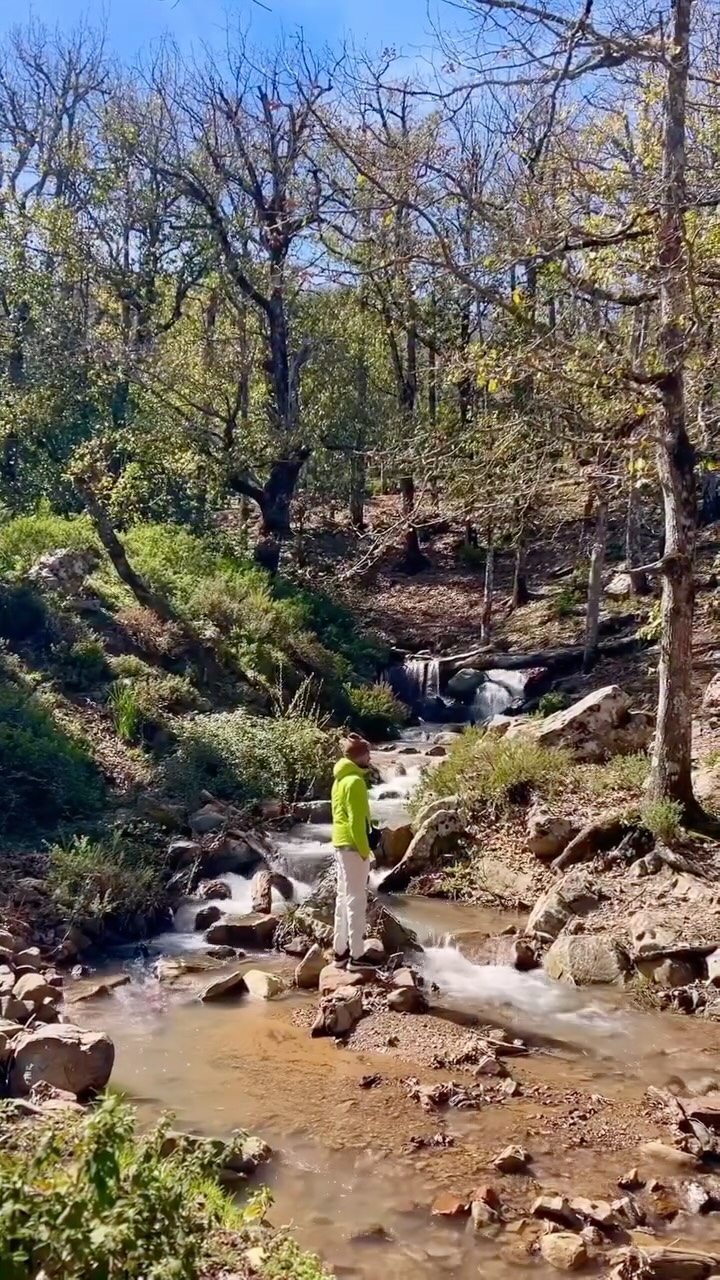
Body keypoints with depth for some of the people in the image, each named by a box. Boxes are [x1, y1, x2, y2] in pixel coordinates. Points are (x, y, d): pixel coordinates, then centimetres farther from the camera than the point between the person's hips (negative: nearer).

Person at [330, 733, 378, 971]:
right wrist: (364, 850, -16)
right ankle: (356, 956, -2)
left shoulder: (341, 778, 13)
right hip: (352, 846, -10)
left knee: (344, 897, 13)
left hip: (341, 844, 10)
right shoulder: (354, 781, -17)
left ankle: (341, 951, 18)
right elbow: (356, 820, -20)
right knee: (356, 900, -5)